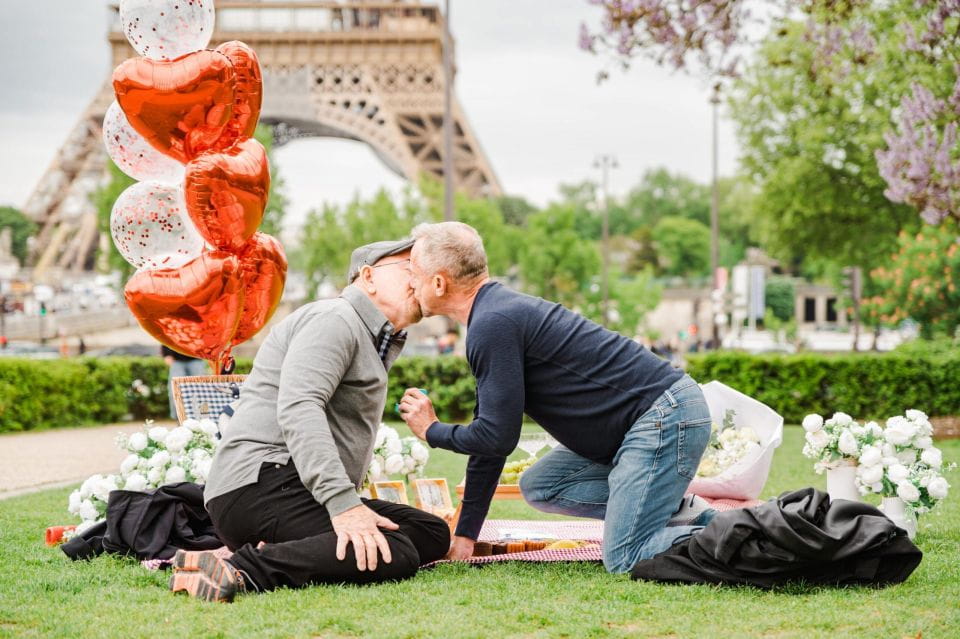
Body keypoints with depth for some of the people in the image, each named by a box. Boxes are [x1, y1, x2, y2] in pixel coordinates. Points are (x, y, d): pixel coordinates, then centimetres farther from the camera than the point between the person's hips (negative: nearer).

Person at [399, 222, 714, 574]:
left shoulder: (493, 324, -16)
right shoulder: (497, 312, 16)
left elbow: (498, 437, -16)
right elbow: (490, 436, 20)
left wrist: (432, 431, 5)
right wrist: (464, 535, 20)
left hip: (665, 413, -10)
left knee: (623, 561, -11)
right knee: (539, 486, 15)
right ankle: (681, 511, 10)